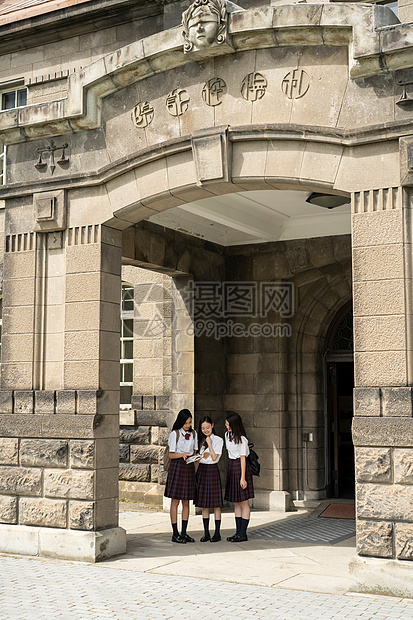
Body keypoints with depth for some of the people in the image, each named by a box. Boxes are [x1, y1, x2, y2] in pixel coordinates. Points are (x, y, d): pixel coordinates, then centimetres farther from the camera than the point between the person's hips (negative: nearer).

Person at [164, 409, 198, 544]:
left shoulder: (193, 433, 11)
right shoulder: (175, 434, -5)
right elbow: (171, 455, -5)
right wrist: (182, 454, -23)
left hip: (189, 467, 5)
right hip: (177, 467, -5)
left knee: (186, 502, 7)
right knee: (175, 501, -2)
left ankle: (184, 533, 13)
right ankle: (175, 534, 4)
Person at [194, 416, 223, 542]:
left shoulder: (218, 440, -2)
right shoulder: (200, 440, 13)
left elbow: (214, 457, -9)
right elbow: (197, 458, 15)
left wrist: (209, 443, -9)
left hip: (212, 470, -5)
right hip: (201, 470, 5)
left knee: (215, 503, -3)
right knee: (204, 504, 6)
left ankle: (217, 533, 2)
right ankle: (206, 533, 11)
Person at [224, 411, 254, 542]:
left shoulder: (241, 439, -15)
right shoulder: (227, 435, 10)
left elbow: (243, 458, -15)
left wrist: (242, 477, -17)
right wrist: (230, 471, 17)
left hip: (240, 467, -9)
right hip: (231, 467, 9)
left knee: (243, 503, -3)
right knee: (236, 503, 11)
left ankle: (243, 534, 0)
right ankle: (238, 532, 15)